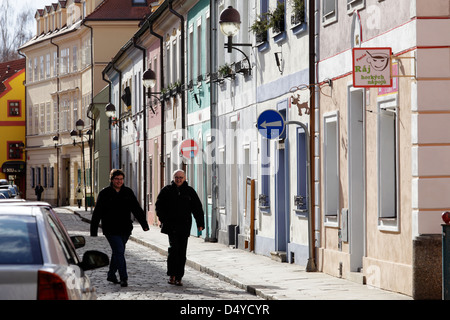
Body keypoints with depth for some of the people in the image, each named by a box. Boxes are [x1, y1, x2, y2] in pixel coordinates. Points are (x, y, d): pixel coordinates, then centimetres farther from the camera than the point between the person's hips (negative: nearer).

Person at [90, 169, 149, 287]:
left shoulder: (128, 192, 7)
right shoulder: (104, 194, -2)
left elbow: (137, 209, 7)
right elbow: (97, 213, 1)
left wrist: (144, 224, -3)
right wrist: (93, 231, -1)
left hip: (125, 229, 4)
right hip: (111, 230, -4)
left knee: (117, 252, 15)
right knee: (119, 252, -13)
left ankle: (111, 275, 31)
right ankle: (123, 278, -13)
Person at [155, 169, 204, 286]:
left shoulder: (189, 191, 9)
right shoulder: (166, 190, 6)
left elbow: (197, 208, 10)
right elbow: (159, 205, 9)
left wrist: (200, 224, 3)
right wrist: (163, 219, -5)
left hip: (185, 226, 2)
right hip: (171, 225, -2)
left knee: (182, 251, 2)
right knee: (174, 248, -15)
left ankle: (178, 277, 7)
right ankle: (172, 275, -8)